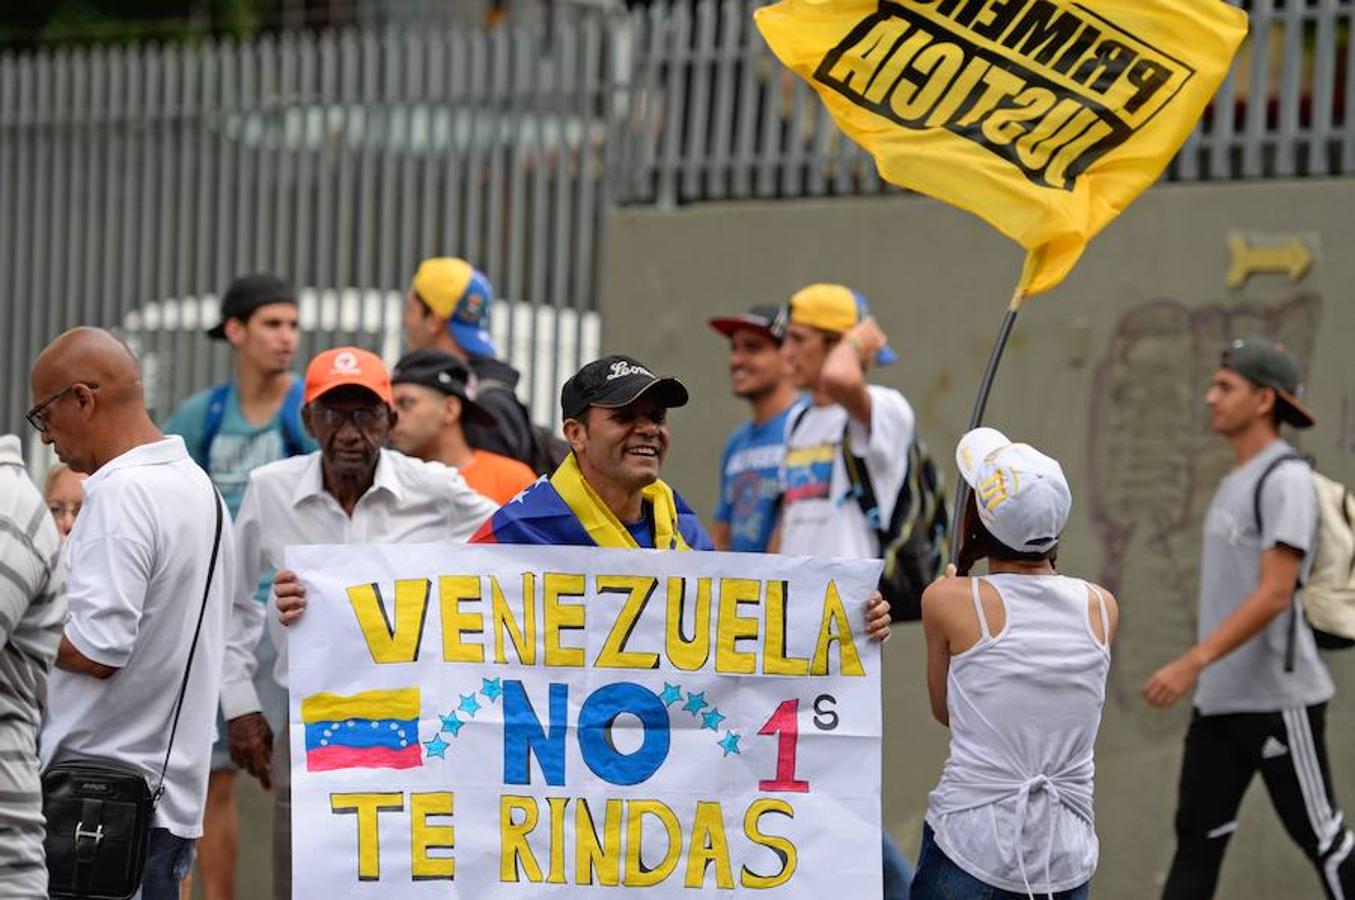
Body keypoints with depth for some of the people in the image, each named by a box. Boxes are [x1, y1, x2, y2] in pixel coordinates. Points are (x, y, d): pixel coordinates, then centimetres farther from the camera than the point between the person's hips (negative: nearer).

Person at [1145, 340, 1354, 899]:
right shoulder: (1233, 482, 16)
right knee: (1196, 837, 4)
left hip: (1279, 699, -9)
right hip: (1219, 700, 9)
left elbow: (1275, 594, -21)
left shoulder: (1286, 480, -13)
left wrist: (1193, 662, -27)